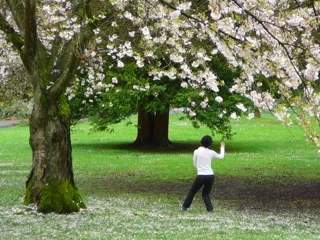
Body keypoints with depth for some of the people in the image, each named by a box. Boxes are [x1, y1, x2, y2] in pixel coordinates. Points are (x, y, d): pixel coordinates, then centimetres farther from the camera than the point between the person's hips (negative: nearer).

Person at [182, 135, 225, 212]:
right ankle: (209, 208, 2)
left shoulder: (196, 151, -3)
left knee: (192, 192, 18)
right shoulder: (211, 152, 2)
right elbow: (221, 156, 22)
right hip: (210, 175, 2)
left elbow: (195, 164, 8)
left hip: (201, 176, -2)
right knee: (205, 194, 19)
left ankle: (185, 206, 25)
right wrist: (222, 147, 37)